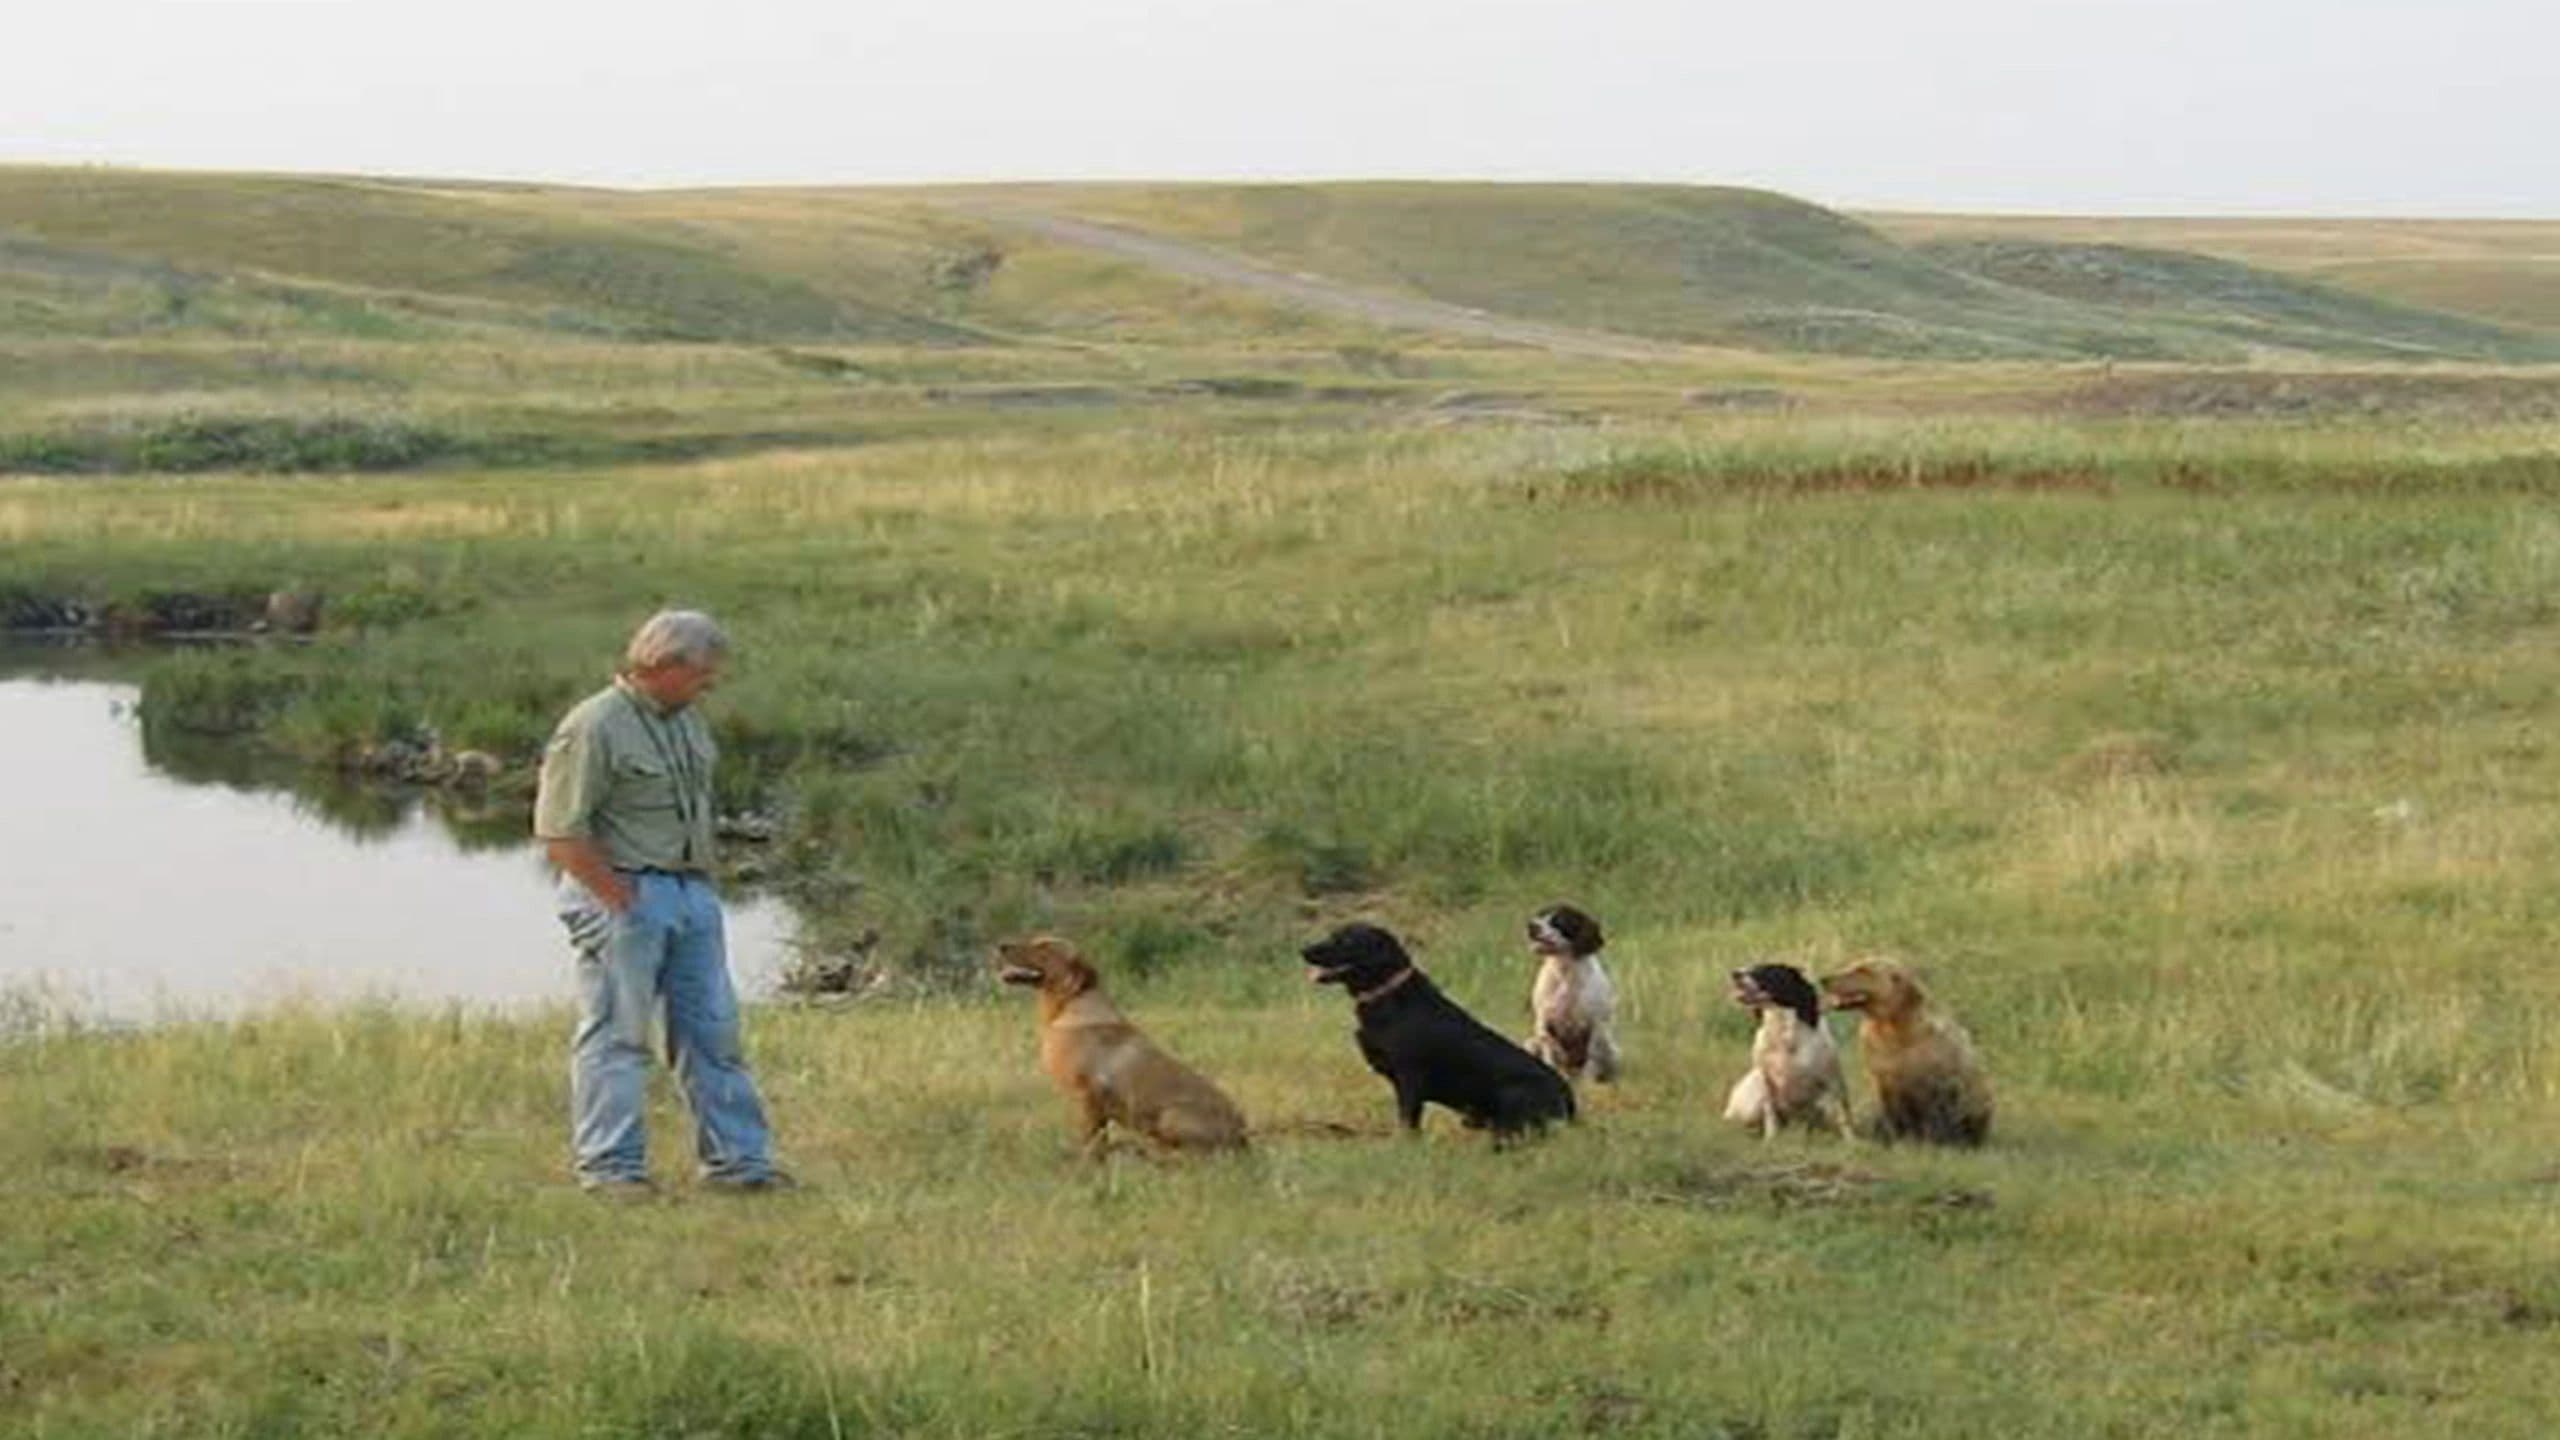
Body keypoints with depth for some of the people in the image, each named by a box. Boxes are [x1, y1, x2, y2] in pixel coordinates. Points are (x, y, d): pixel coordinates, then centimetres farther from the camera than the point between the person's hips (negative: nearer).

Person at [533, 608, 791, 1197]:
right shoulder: (594, 728, -15)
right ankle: (610, 1166, 3)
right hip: (623, 892, -8)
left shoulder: (686, 719, 12)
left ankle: (737, 1159, 13)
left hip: (691, 891, 8)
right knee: (617, 1034, -2)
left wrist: (703, 880, 14)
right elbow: (560, 832, -18)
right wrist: (622, 900, -15)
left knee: (714, 1030, 8)